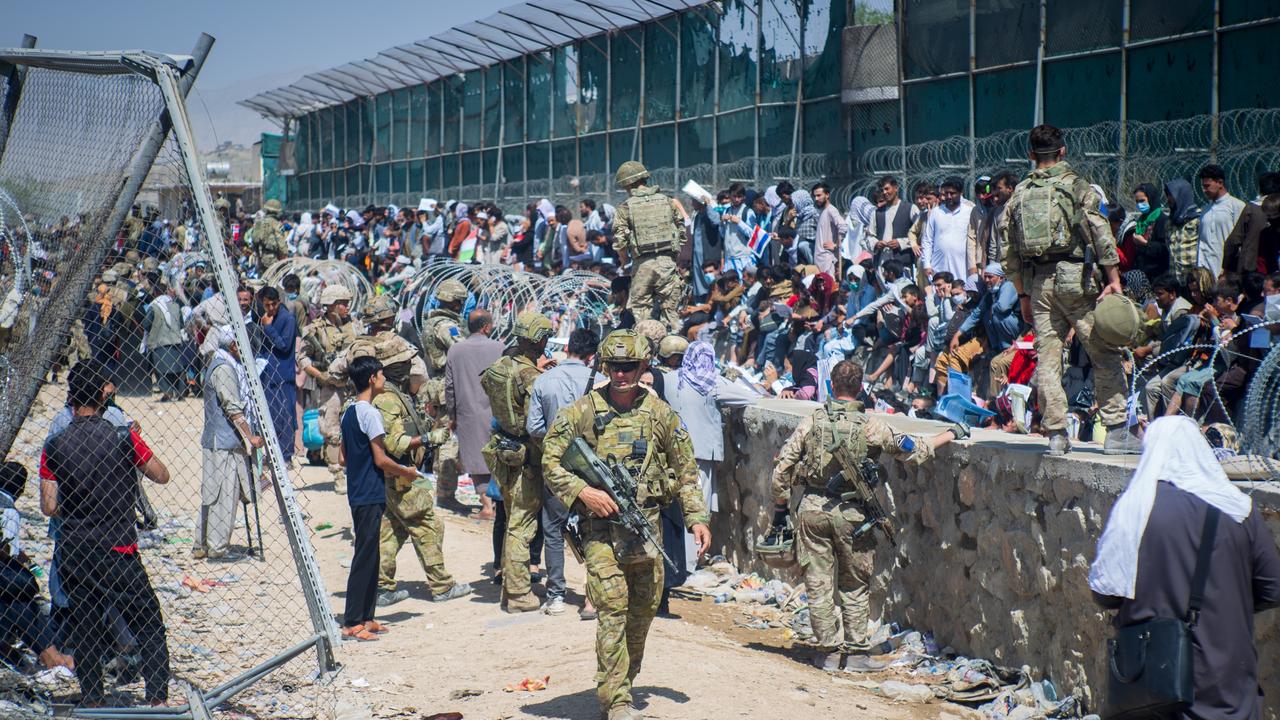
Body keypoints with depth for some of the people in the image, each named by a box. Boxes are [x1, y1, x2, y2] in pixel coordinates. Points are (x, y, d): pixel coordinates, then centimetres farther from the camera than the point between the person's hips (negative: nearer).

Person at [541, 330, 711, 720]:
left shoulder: (660, 414, 6)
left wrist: (697, 517, 4)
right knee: (612, 610, -11)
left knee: (643, 611, 11)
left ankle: (623, 684, 30)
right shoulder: (583, 411, -2)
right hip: (601, 528, -4)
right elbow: (550, 461, 0)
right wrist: (583, 491, -14)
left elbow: (685, 470, 12)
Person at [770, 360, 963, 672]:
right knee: (854, 587, 12)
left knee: (819, 584, 8)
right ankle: (857, 652, 13)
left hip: (812, 511, 1)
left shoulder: (811, 423, 0)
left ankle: (827, 652, 12)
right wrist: (951, 434, 10)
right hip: (850, 514, -1)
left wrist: (781, 508, 13)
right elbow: (914, 451, -3)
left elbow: (780, 472, 1)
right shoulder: (869, 425, -6)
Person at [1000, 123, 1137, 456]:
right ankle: (1116, 432, -2)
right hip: (1073, 278, -4)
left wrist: (1024, 294, 18)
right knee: (1104, 355, 1)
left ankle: (1056, 435, 4)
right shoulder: (1076, 185, 0)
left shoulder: (1019, 194, 11)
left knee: (1047, 359, 6)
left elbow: (1011, 251, 11)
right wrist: (1114, 280, -5)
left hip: (1036, 282, 4)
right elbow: (1101, 235, -7)